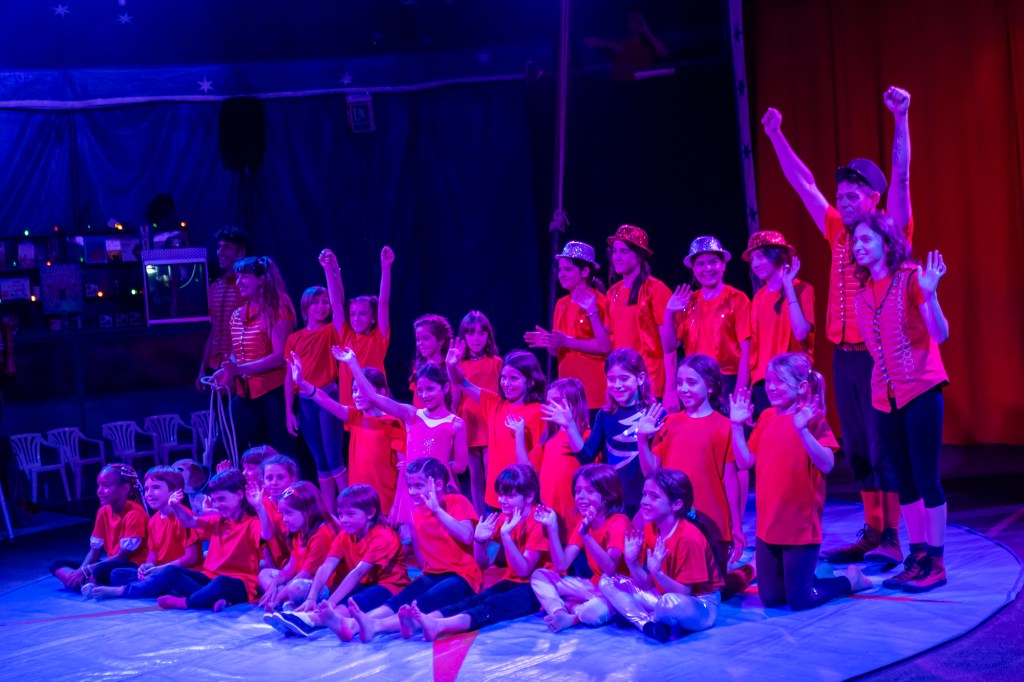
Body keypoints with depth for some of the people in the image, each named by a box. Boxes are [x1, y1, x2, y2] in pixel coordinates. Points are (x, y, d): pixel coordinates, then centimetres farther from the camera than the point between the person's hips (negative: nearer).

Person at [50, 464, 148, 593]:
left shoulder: (134, 514, -17)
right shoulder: (103, 512, 8)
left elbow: (122, 556, -18)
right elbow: (94, 551, 8)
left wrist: (85, 570, -19)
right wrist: (81, 571, -13)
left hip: (134, 567, -9)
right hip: (110, 564, 9)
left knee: (101, 571, -42)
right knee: (57, 566, -1)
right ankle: (87, 584, -25)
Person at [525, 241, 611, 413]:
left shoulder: (599, 302, -6)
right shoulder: (562, 304, 13)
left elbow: (605, 346, -16)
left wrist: (567, 342, -19)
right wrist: (548, 342, -5)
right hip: (567, 386, 6)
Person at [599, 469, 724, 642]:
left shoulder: (689, 537, -22)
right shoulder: (650, 530, -1)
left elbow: (683, 592, -22)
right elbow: (648, 585, -1)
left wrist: (657, 572, -37)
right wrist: (631, 562, -18)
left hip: (700, 606, -7)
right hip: (663, 596, 8)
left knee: (669, 602, -43)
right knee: (606, 582, -2)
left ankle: (635, 616, -7)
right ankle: (648, 624, -21)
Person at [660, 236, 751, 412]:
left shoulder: (737, 299, -3)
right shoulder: (688, 302, 8)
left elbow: (746, 351, -7)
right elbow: (669, 347, 5)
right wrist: (669, 312, -9)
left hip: (728, 383, -3)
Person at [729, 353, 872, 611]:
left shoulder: (813, 419, -11)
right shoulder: (766, 418, 6)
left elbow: (827, 464, -24)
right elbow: (745, 461, 7)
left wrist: (803, 430, -34)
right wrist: (737, 425, -1)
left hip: (801, 526, -6)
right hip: (768, 524, 6)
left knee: (800, 601, 0)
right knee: (770, 598, 11)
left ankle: (851, 579, 24)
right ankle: (810, 576, 37)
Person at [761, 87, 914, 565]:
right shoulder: (840, 233, 12)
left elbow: (900, 176, -14)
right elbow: (803, 183, 17)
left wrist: (900, 118, -23)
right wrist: (776, 136, 17)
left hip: (880, 356, -6)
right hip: (845, 355, 6)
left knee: (884, 448, -5)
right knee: (857, 450, 9)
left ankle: (892, 538, -2)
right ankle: (871, 534, 17)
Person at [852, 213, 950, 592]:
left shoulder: (911, 277, -7)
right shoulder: (864, 293, 10)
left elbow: (940, 334, -14)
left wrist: (929, 294, -26)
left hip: (920, 389, -6)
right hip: (886, 395, 6)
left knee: (926, 477, -5)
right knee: (905, 479, 9)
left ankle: (935, 562, 1)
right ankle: (917, 557, 16)